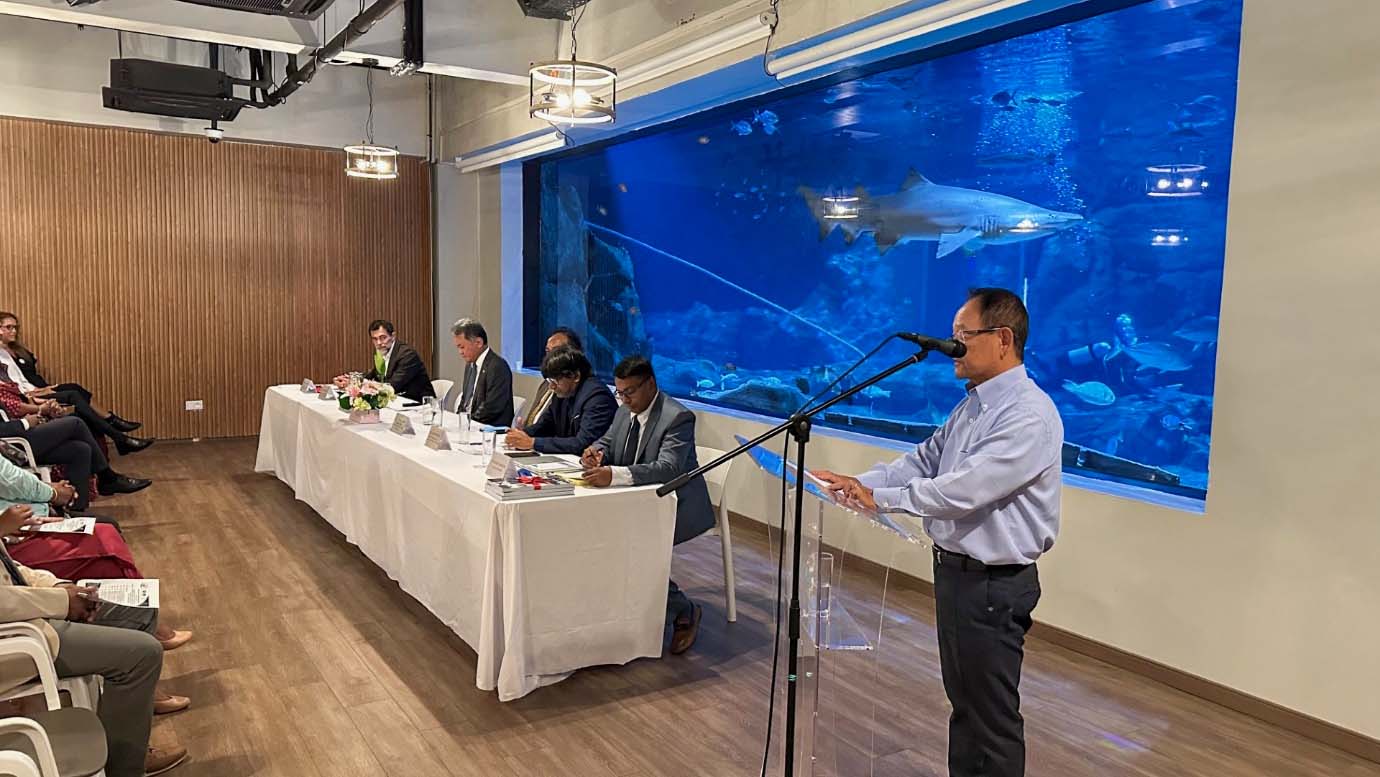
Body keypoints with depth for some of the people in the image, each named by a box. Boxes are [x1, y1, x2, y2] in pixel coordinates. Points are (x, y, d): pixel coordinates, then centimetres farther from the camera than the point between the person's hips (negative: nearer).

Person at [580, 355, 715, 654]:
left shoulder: (677, 417, -18)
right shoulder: (625, 412, 7)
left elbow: (668, 468, -31)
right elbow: (606, 442, 17)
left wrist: (614, 475, -44)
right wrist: (596, 451, -11)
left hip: (677, 507, -8)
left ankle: (685, 612, -4)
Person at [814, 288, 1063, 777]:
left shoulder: (1029, 416, -22)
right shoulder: (972, 404, 9)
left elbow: (964, 489, -28)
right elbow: (922, 462, 8)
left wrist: (879, 498, -20)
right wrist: (855, 483, -6)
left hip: (992, 584, -9)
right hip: (954, 568, 9)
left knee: (992, 714, 6)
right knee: (962, 699, 23)